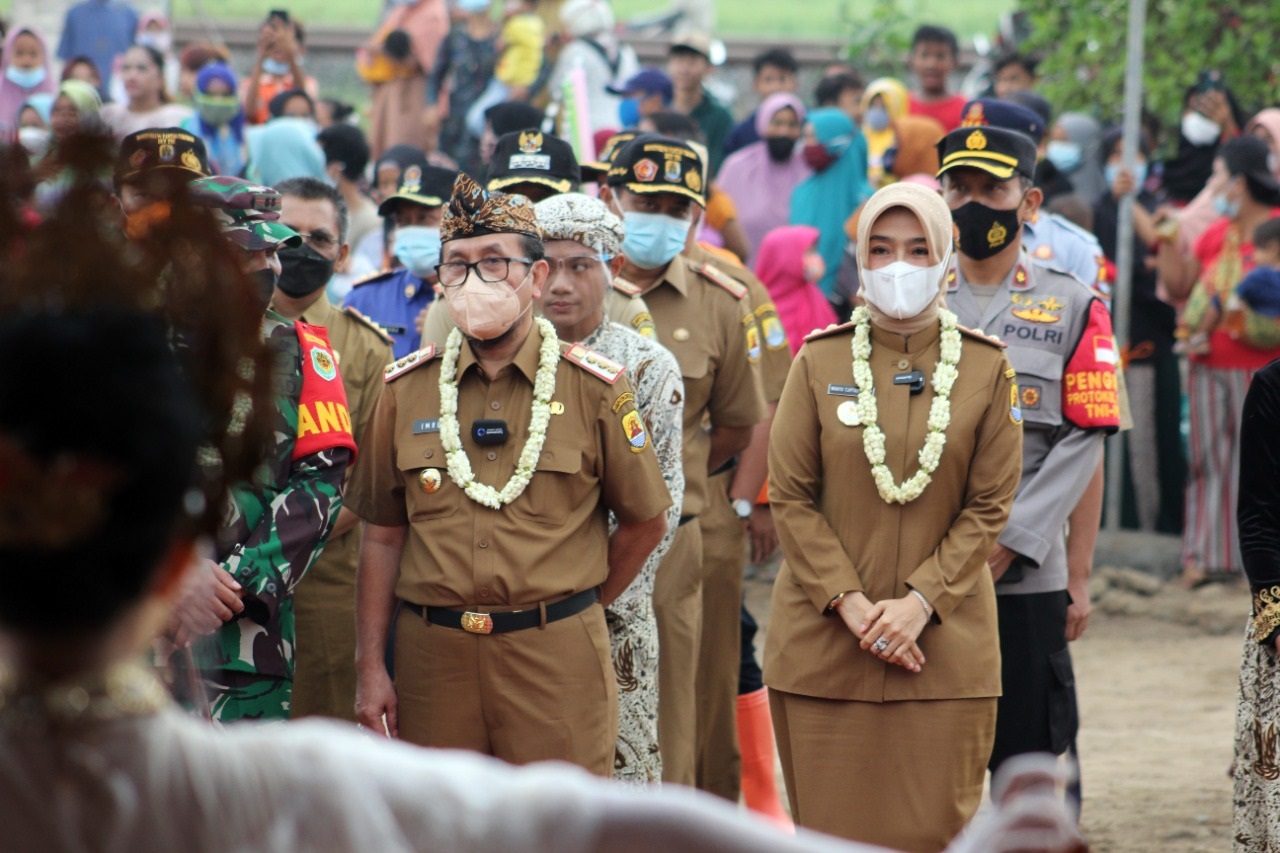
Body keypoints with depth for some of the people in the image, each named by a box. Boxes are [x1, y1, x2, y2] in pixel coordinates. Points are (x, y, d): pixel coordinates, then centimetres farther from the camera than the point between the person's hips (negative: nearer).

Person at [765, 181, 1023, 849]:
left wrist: (920, 602, -11)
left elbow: (990, 506, 1)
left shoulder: (986, 368, 2)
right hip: (824, 643, 0)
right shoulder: (820, 362, 2)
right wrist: (850, 604, -11)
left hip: (944, 644, 0)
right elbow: (790, 498, 0)